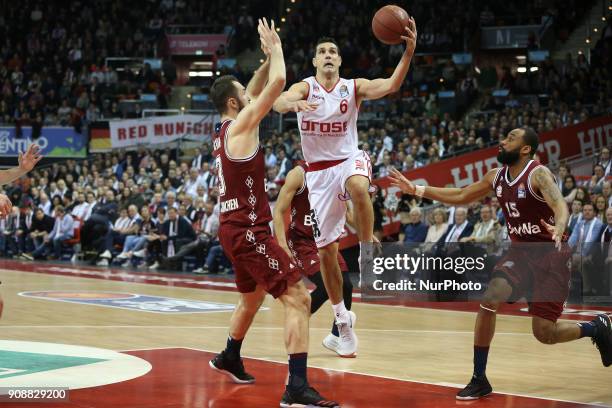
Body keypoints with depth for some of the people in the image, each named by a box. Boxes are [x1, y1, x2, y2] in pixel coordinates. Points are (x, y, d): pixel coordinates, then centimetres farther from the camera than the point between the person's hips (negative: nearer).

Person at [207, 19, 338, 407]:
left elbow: (259, 89, 27)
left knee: (253, 296, 32)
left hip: (236, 227, 10)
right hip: (249, 230, -10)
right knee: (298, 298, -15)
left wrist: (268, 56, 18)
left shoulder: (223, 130, 13)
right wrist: (275, 46, -3)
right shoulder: (241, 125, -13)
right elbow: (278, 83, -18)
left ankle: (230, 358, 51)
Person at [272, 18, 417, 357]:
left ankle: (367, 250, -20)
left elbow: (391, 85, -21)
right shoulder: (304, 88, -5)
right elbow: (278, 102, -27)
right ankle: (342, 322, 18)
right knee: (326, 251, 3)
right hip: (319, 172, 1)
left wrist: (408, 52, -37)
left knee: (358, 187, -42)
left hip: (349, 160, -1)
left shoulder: (354, 87, -3)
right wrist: (293, 103, -51)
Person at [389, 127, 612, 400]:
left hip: (550, 255, -6)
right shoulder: (496, 177, 2)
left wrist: (558, 230, -57)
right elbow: (461, 196, 14)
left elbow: (560, 206, -34)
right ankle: (479, 380, -9)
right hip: (520, 252, 6)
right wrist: (416, 190, 8)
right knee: (489, 300, -18)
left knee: (544, 334, -9)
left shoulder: (538, 174, -19)